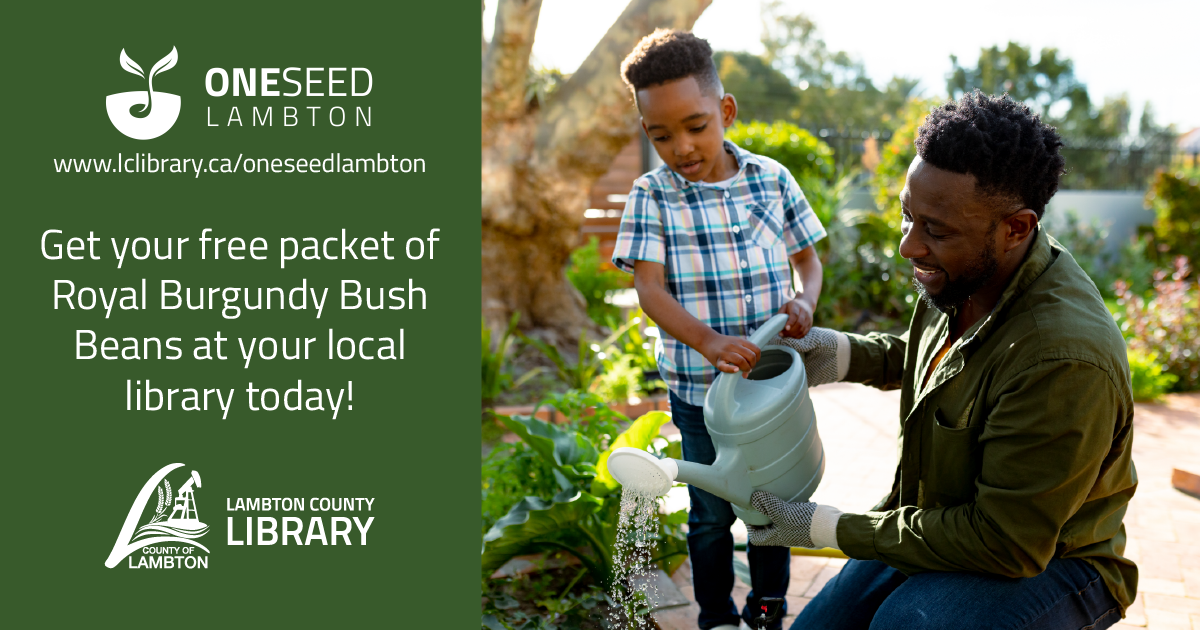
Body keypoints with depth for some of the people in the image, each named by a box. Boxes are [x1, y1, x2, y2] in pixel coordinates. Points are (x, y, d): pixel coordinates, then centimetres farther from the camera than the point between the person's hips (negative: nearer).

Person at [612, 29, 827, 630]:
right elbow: (649, 288, -17)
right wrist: (706, 341, -35)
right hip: (700, 388, -2)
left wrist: (804, 299, -17)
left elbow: (808, 259, 7)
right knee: (712, 515, 13)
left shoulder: (772, 179, -2)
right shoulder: (651, 196, -9)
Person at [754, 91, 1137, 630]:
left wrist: (831, 529, -23)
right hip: (940, 526, 8)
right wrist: (843, 354, -2)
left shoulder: (1063, 359, -34)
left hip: (1045, 561, -8)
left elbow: (1006, 544, -29)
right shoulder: (964, 273, -7)